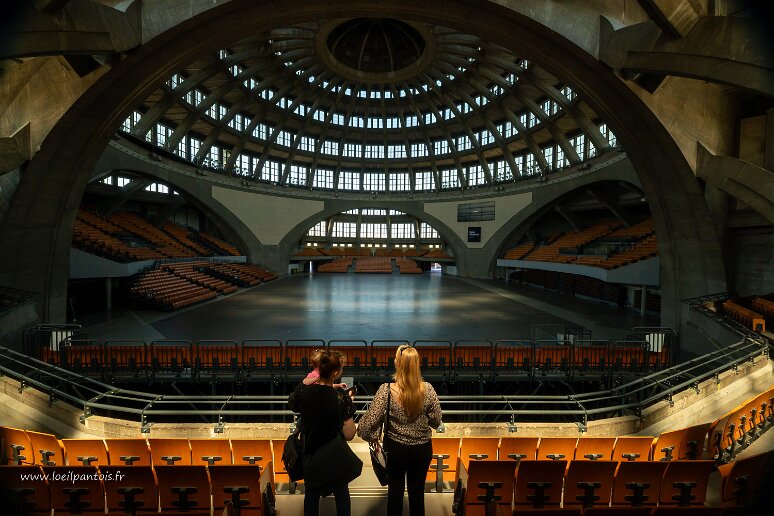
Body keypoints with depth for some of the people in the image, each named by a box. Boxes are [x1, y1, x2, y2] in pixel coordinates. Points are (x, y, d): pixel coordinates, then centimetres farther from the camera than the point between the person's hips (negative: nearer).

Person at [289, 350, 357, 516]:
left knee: (311, 495, 25)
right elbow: (349, 435, -21)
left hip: (309, 454, 3)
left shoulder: (303, 391, -19)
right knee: (341, 494, 24)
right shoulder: (341, 399, -28)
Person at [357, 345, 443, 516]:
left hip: (395, 448, -1)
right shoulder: (427, 389, -19)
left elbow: (370, 421, -20)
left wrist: (371, 437, 0)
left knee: (395, 490, 21)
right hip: (422, 448, 1)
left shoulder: (386, 390, -24)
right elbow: (436, 421, -7)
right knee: (417, 491, 20)